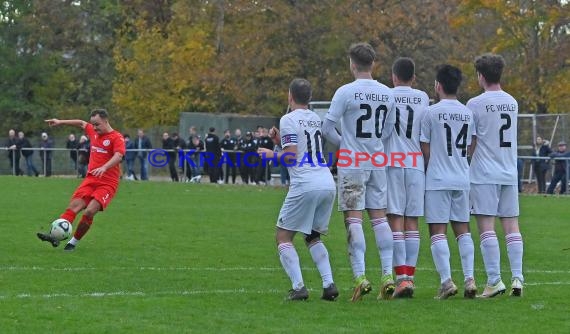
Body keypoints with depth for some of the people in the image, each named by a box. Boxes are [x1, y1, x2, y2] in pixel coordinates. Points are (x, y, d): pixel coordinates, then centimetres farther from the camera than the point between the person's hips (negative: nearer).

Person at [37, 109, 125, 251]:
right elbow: (81, 123, 34)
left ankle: (73, 242, -7)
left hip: (107, 184, -6)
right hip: (91, 179, 6)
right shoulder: (93, 132, 13)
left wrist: (104, 167, -42)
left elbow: (118, 156, -26)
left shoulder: (117, 138, -8)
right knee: (73, 206, -14)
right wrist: (60, 122, 35)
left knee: (90, 211, -21)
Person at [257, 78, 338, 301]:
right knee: (313, 237, 21)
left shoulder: (289, 120, -3)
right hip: (328, 184, 7)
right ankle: (329, 284, 4)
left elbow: (292, 156, -9)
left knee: (283, 236, 4)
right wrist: (282, 140, 29)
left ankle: (298, 287, -10)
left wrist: (271, 155, 7)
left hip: (305, 185, -7)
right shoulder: (316, 119, 18)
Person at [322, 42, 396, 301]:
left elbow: (327, 128, -9)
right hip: (378, 163, 5)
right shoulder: (387, 94, 6)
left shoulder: (346, 92, -10)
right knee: (379, 217, 8)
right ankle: (387, 275, 3)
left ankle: (360, 276, -11)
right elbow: (388, 130, 12)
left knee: (353, 219, -4)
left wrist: (343, 144, 7)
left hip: (352, 164, -5)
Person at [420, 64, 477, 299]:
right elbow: (468, 148, 12)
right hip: (462, 179, 5)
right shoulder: (467, 114, 9)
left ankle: (446, 281, -13)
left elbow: (425, 149, -4)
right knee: (462, 229, 10)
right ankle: (469, 279, 1)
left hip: (438, 180, -5)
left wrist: (427, 172, 9)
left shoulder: (432, 112, -7)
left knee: (438, 231, -4)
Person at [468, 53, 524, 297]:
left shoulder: (475, 104, -8)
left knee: (486, 227, -5)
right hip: (510, 173, 5)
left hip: (484, 175, -5)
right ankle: (517, 278, 1)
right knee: (511, 225, 6)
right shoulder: (512, 103, 10)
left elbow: (470, 143, -6)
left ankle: (494, 280, -10)